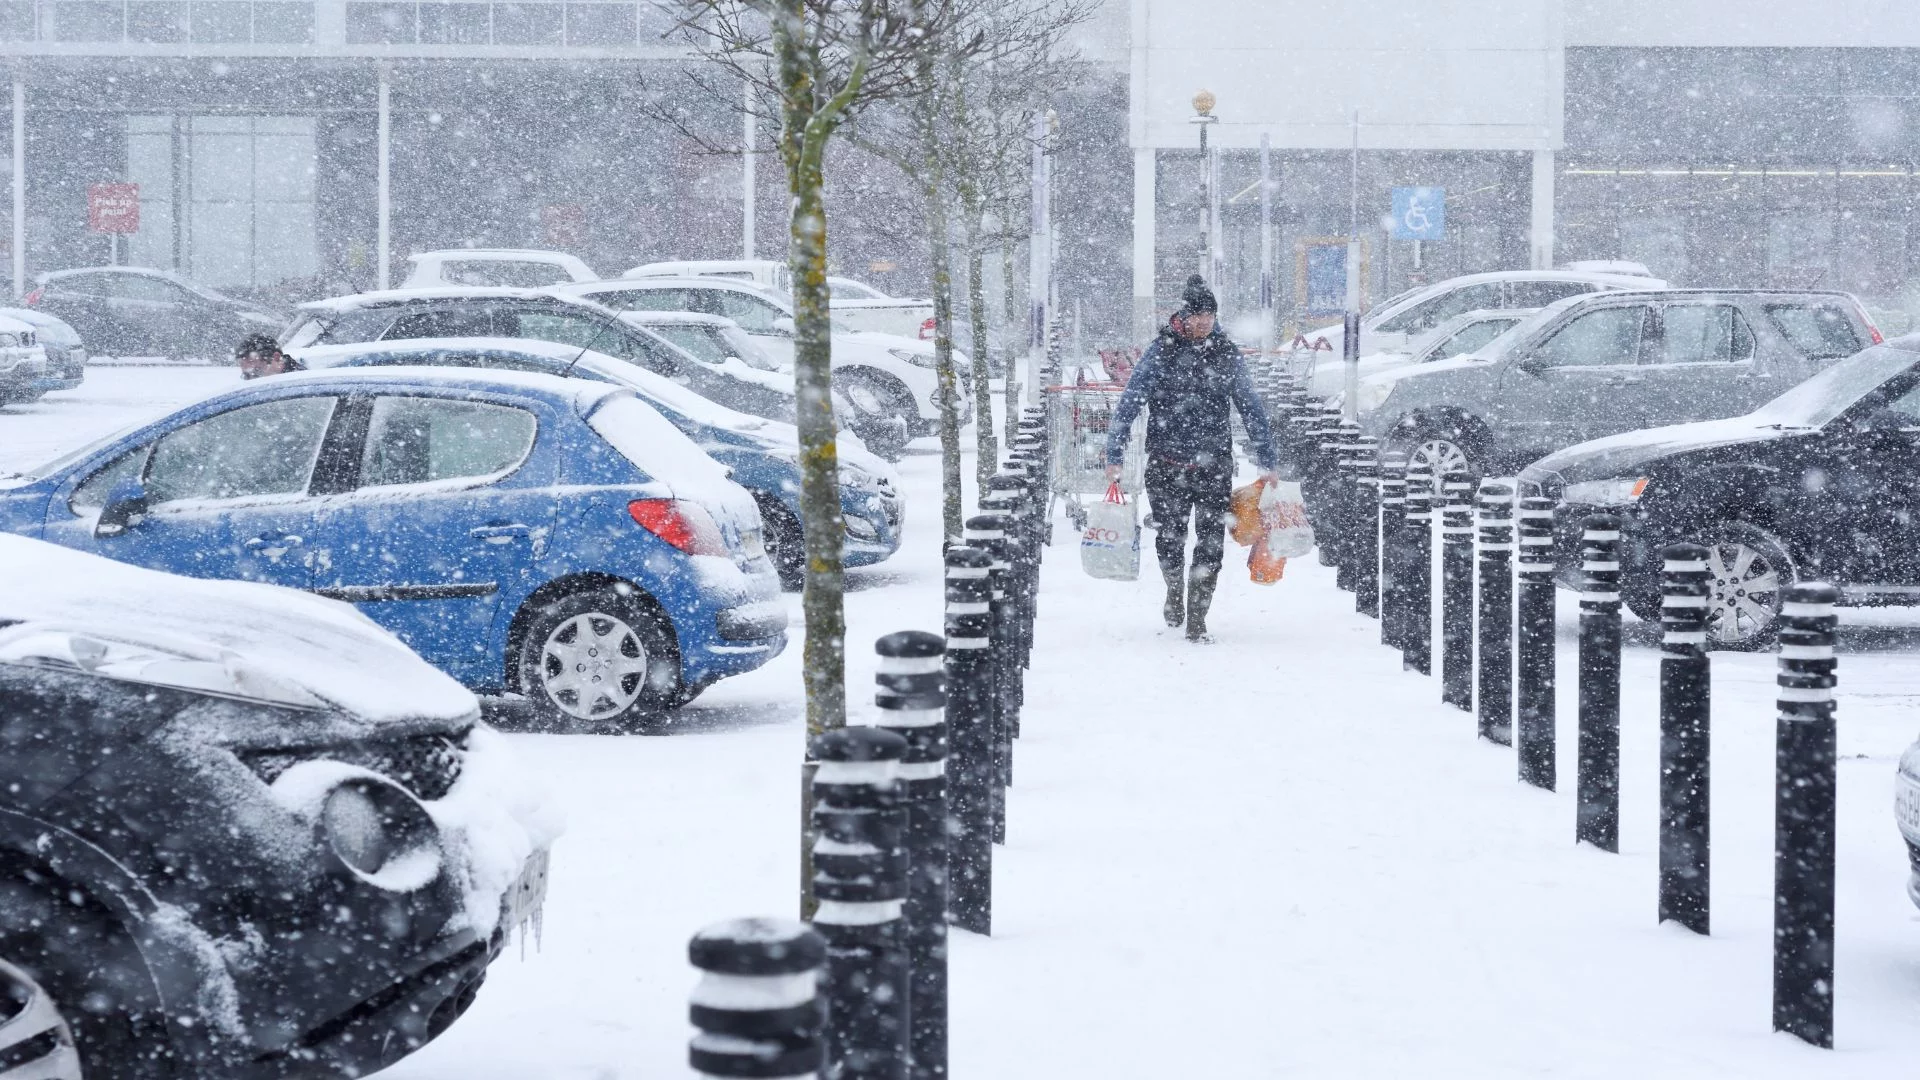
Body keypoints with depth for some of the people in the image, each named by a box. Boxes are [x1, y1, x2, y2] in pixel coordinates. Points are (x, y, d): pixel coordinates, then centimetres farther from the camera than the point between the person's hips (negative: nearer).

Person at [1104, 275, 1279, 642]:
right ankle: (1174, 591, 39)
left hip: (1214, 467, 1)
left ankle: (1197, 619, -1)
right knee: (1170, 540, 10)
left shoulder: (1227, 354, 5)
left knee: (1211, 542, -7)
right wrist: (1114, 456, -8)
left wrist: (1270, 461, 12)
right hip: (1167, 465, -1)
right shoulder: (1161, 351, -2)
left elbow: (1252, 410, 13)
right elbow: (1129, 404, -2)